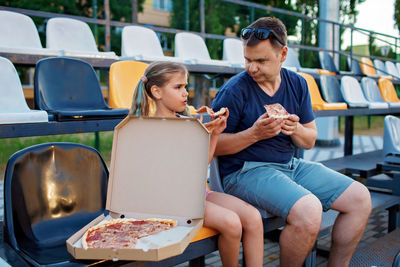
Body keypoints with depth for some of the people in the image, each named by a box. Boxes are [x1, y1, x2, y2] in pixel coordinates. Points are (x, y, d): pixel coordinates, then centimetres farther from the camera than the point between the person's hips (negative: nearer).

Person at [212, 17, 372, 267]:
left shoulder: (297, 84, 8)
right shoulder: (234, 90, -11)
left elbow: (310, 141, 13)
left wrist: (295, 130, -9)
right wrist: (254, 134, -22)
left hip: (291, 165, 7)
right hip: (246, 171, -7)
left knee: (360, 198, 0)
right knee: (309, 210, -31)